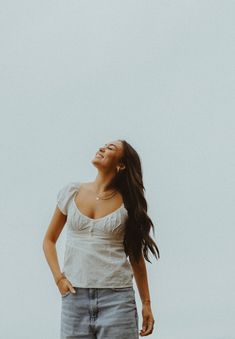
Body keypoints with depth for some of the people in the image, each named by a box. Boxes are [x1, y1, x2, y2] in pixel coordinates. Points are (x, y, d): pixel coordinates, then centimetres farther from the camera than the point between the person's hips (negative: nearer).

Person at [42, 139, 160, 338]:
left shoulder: (128, 203, 1)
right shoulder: (71, 193, 5)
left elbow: (136, 256, 8)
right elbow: (49, 240, 14)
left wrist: (146, 303, 8)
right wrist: (59, 278, 0)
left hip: (116, 297, -2)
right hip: (75, 295, 2)